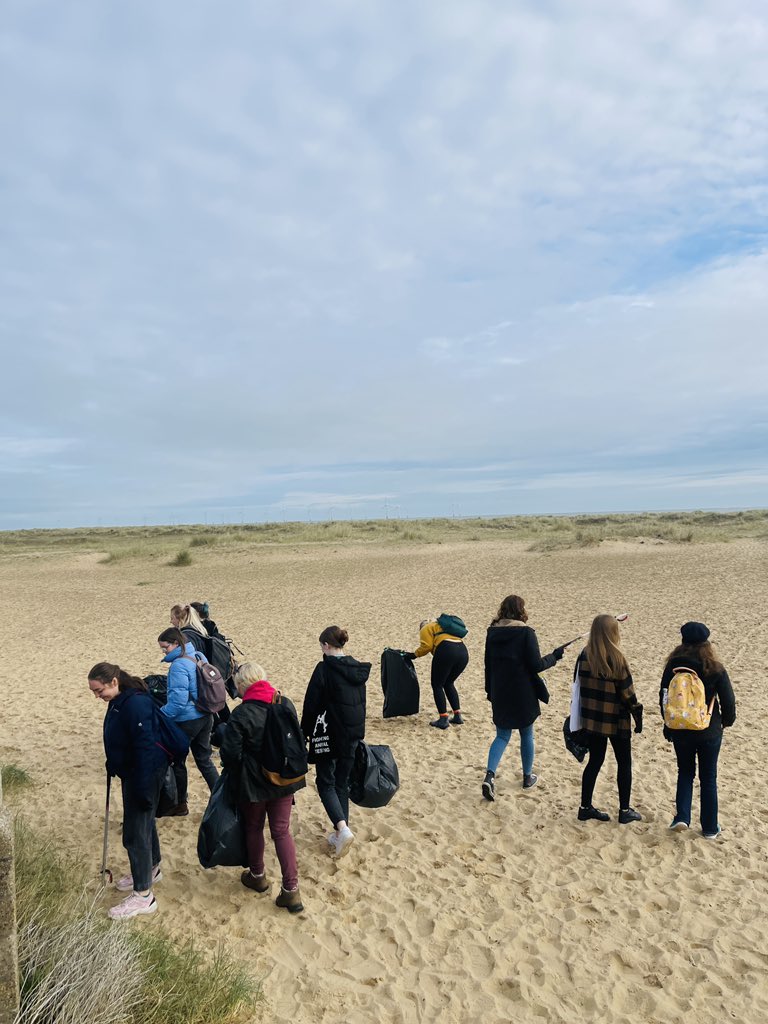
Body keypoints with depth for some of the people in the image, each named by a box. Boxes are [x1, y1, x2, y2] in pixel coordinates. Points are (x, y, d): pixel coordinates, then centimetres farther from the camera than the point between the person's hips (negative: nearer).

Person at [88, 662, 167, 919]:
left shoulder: (136, 704, -29)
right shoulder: (118, 701, 1)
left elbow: (146, 748, -28)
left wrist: (143, 790, -25)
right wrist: (113, 766, 21)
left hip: (145, 775, -9)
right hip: (131, 772, 10)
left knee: (134, 833, -1)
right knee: (144, 822, 25)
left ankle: (143, 896, 13)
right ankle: (151, 869, 45)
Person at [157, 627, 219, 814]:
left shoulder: (179, 665, -21)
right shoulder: (199, 656, 5)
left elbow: (178, 701, -25)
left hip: (187, 720, -8)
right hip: (206, 716, 8)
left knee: (177, 761, 12)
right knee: (204, 759, 18)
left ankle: (181, 805, 26)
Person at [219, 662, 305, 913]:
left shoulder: (241, 713, -21)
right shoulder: (286, 704, -5)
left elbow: (230, 753, -17)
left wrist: (233, 777, 4)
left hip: (253, 782, -4)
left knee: (254, 828, 21)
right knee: (282, 831, 12)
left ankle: (257, 876, 39)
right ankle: (291, 889, 9)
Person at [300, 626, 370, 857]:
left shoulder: (324, 669, -16)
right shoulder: (358, 669, 4)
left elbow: (311, 704, -13)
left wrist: (306, 732, 0)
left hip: (329, 735, -6)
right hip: (353, 734, 6)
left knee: (326, 782, 6)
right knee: (342, 782, 17)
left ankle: (343, 829, -10)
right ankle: (341, 832, 22)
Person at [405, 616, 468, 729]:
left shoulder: (426, 629, 16)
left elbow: (426, 646, -2)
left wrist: (414, 654, 11)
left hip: (446, 652, -7)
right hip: (463, 652, 7)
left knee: (437, 685, 6)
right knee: (448, 683, 23)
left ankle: (443, 719, 0)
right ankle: (457, 716, 20)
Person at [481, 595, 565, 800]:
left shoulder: (492, 632, 0)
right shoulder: (526, 632, -15)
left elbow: (488, 665, 7)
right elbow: (536, 665, -16)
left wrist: (490, 691, 18)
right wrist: (555, 656, 1)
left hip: (500, 694, 4)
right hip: (523, 694, -4)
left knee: (502, 735, 13)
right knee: (526, 735, 16)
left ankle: (490, 775, -5)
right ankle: (528, 777, 30)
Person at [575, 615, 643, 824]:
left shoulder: (584, 656, -4)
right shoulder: (616, 660, -18)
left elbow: (579, 686, 5)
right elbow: (627, 692, -12)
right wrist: (637, 714, 1)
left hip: (591, 719, 4)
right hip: (616, 721, -4)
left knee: (594, 761, 15)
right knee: (624, 763, 14)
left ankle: (585, 807, 19)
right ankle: (625, 811, 21)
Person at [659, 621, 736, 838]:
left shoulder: (673, 667, -7)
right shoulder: (715, 669, -13)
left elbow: (663, 698, 0)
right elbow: (728, 700, -7)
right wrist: (727, 721, 14)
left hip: (681, 732, 1)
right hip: (709, 731, -1)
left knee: (685, 772, 19)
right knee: (708, 778, 13)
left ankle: (682, 817, 6)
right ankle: (710, 828, 21)